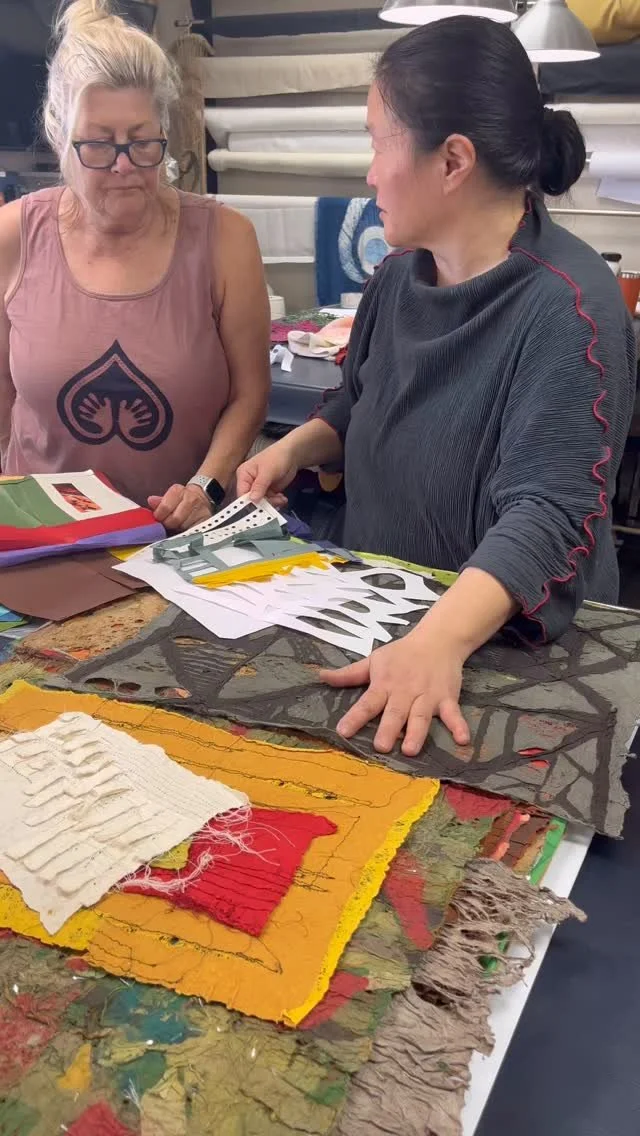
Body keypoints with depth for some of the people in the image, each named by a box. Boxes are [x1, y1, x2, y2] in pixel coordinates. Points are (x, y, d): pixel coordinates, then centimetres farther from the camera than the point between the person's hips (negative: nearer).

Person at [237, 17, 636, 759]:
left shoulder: (565, 308, -20)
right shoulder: (397, 277, 2)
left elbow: (547, 514, -30)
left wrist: (437, 642, -45)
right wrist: (294, 450, 0)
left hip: (509, 652, -6)